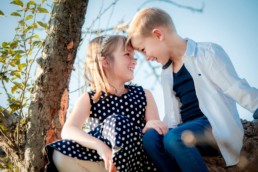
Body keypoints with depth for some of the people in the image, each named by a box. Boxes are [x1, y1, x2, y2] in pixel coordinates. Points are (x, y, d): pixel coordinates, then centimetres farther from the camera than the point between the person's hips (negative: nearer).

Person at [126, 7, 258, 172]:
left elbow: (237, 89, -6)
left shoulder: (207, 52, -1)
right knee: (150, 137, -24)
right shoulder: (166, 74, 21)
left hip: (217, 127, -6)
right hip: (186, 129, 6)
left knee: (174, 138, -34)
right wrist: (158, 127, 0)